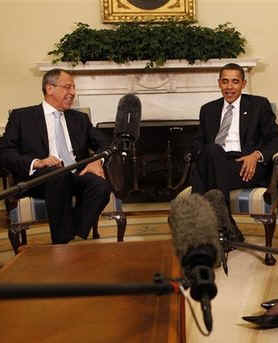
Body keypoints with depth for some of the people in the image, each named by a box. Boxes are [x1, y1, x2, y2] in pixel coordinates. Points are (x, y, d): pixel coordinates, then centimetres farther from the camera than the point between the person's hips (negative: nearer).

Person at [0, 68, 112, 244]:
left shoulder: (80, 119, 25)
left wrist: (97, 161, -7)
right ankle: (62, 244, -28)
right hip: (38, 180, -3)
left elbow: (104, 144, 17)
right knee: (58, 174, -37)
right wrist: (36, 162, -16)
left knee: (102, 185, -29)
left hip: (77, 175, 3)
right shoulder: (22, 117, 13)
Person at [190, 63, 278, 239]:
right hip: (214, 162, 3)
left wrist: (257, 155, -14)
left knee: (213, 151, -34)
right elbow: (199, 142, 19)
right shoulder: (208, 109, 24)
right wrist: (202, 155, -6)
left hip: (246, 166, -3)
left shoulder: (259, 105, 14)